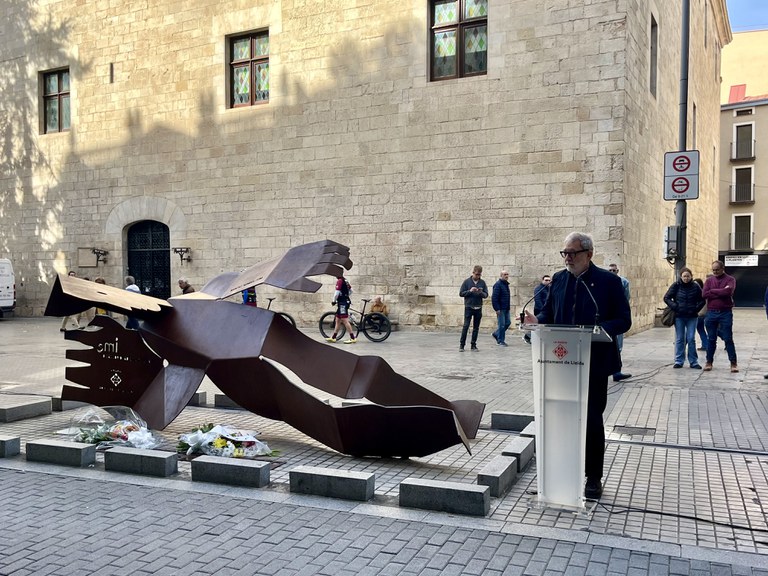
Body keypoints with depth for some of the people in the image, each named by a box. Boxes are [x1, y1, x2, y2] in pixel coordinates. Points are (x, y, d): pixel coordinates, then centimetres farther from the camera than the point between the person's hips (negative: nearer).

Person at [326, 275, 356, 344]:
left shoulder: (339, 281, -14)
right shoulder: (345, 281, 14)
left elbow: (337, 292, -18)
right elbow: (351, 291, 23)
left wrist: (334, 301, -5)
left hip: (342, 303, -10)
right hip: (346, 301, 10)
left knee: (345, 321, -9)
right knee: (338, 321, 14)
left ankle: (352, 338, -8)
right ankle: (333, 337, 20)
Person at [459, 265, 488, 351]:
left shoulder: (482, 282, 6)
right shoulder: (467, 281, -1)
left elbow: (486, 295, 5)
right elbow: (461, 293, -2)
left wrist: (481, 293, -16)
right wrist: (470, 291, -16)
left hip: (478, 308, 3)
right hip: (468, 307, -3)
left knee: (476, 327, 6)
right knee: (466, 326, -7)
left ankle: (473, 345, 14)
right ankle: (462, 344, 2)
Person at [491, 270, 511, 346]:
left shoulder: (506, 284, 15)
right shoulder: (498, 284, -13)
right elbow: (494, 298, -17)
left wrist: (508, 307, 20)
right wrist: (497, 309, -21)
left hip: (506, 309, 9)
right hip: (501, 309, -9)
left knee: (508, 322, 10)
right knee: (501, 324, -4)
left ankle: (496, 334, 26)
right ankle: (500, 341, 5)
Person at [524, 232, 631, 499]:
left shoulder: (609, 281, -5)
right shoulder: (558, 279, 8)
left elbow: (623, 320, -7)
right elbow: (548, 313, 13)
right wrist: (538, 321, -10)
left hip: (594, 363, -3)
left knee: (592, 420, 6)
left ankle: (593, 478, 20)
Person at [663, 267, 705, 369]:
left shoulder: (695, 286, -1)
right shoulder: (676, 285, -4)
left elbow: (702, 300, 6)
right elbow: (666, 298, -1)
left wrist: (696, 309, -7)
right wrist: (674, 307, -12)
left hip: (692, 317, 0)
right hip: (679, 316, 0)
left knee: (691, 339, 2)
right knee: (679, 339, 6)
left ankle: (693, 361, 11)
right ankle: (679, 361, 13)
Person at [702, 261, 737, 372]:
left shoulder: (730, 279, 1)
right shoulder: (709, 280, 9)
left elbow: (728, 291, -18)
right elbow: (704, 294, -7)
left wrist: (713, 291, -7)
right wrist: (721, 293, -12)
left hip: (725, 313, -3)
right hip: (711, 313, 3)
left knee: (728, 339, 0)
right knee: (711, 339, 8)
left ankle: (733, 363, 7)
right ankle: (709, 362, 17)